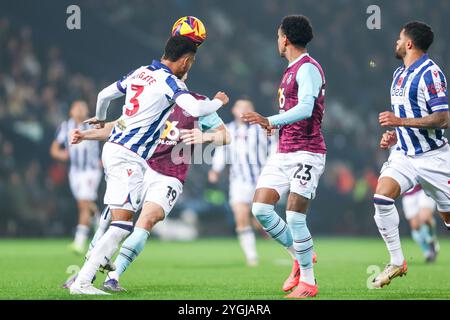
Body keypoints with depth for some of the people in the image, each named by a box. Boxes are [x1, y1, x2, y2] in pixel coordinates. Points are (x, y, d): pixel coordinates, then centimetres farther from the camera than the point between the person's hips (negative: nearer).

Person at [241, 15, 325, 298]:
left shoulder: (307, 68, -12)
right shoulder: (292, 70, 18)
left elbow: (305, 109, -26)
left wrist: (271, 121, -33)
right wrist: (276, 124, 23)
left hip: (306, 153, -9)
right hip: (284, 152, 9)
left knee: (295, 216, -13)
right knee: (261, 209, -1)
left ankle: (308, 282, -2)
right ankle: (301, 257, 15)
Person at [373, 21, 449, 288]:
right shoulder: (399, 74, 12)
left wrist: (400, 121, -24)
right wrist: (394, 135, 10)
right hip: (404, 154, 7)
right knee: (381, 198, -15)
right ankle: (397, 262, -4)